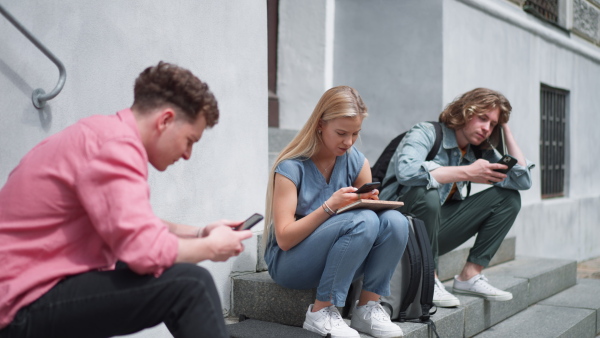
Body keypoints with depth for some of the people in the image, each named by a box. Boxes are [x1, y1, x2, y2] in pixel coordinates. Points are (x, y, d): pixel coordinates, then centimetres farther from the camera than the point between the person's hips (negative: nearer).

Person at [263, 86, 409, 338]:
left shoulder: (356, 161, 0)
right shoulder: (291, 168, -15)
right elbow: (284, 239, -18)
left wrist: (370, 201, -20)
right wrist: (329, 207, -29)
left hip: (340, 258, 5)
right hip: (289, 263, -5)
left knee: (395, 221, -22)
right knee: (363, 221, -31)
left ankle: (368, 308, -10)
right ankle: (321, 312, -20)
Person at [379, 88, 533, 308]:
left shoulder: (480, 152, 7)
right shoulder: (426, 133, -13)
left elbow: (523, 180, -1)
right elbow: (406, 170, -35)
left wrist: (506, 130, 0)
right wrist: (468, 173, -29)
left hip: (435, 228, 7)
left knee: (509, 197, 0)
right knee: (426, 192, -38)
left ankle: (470, 275, -3)